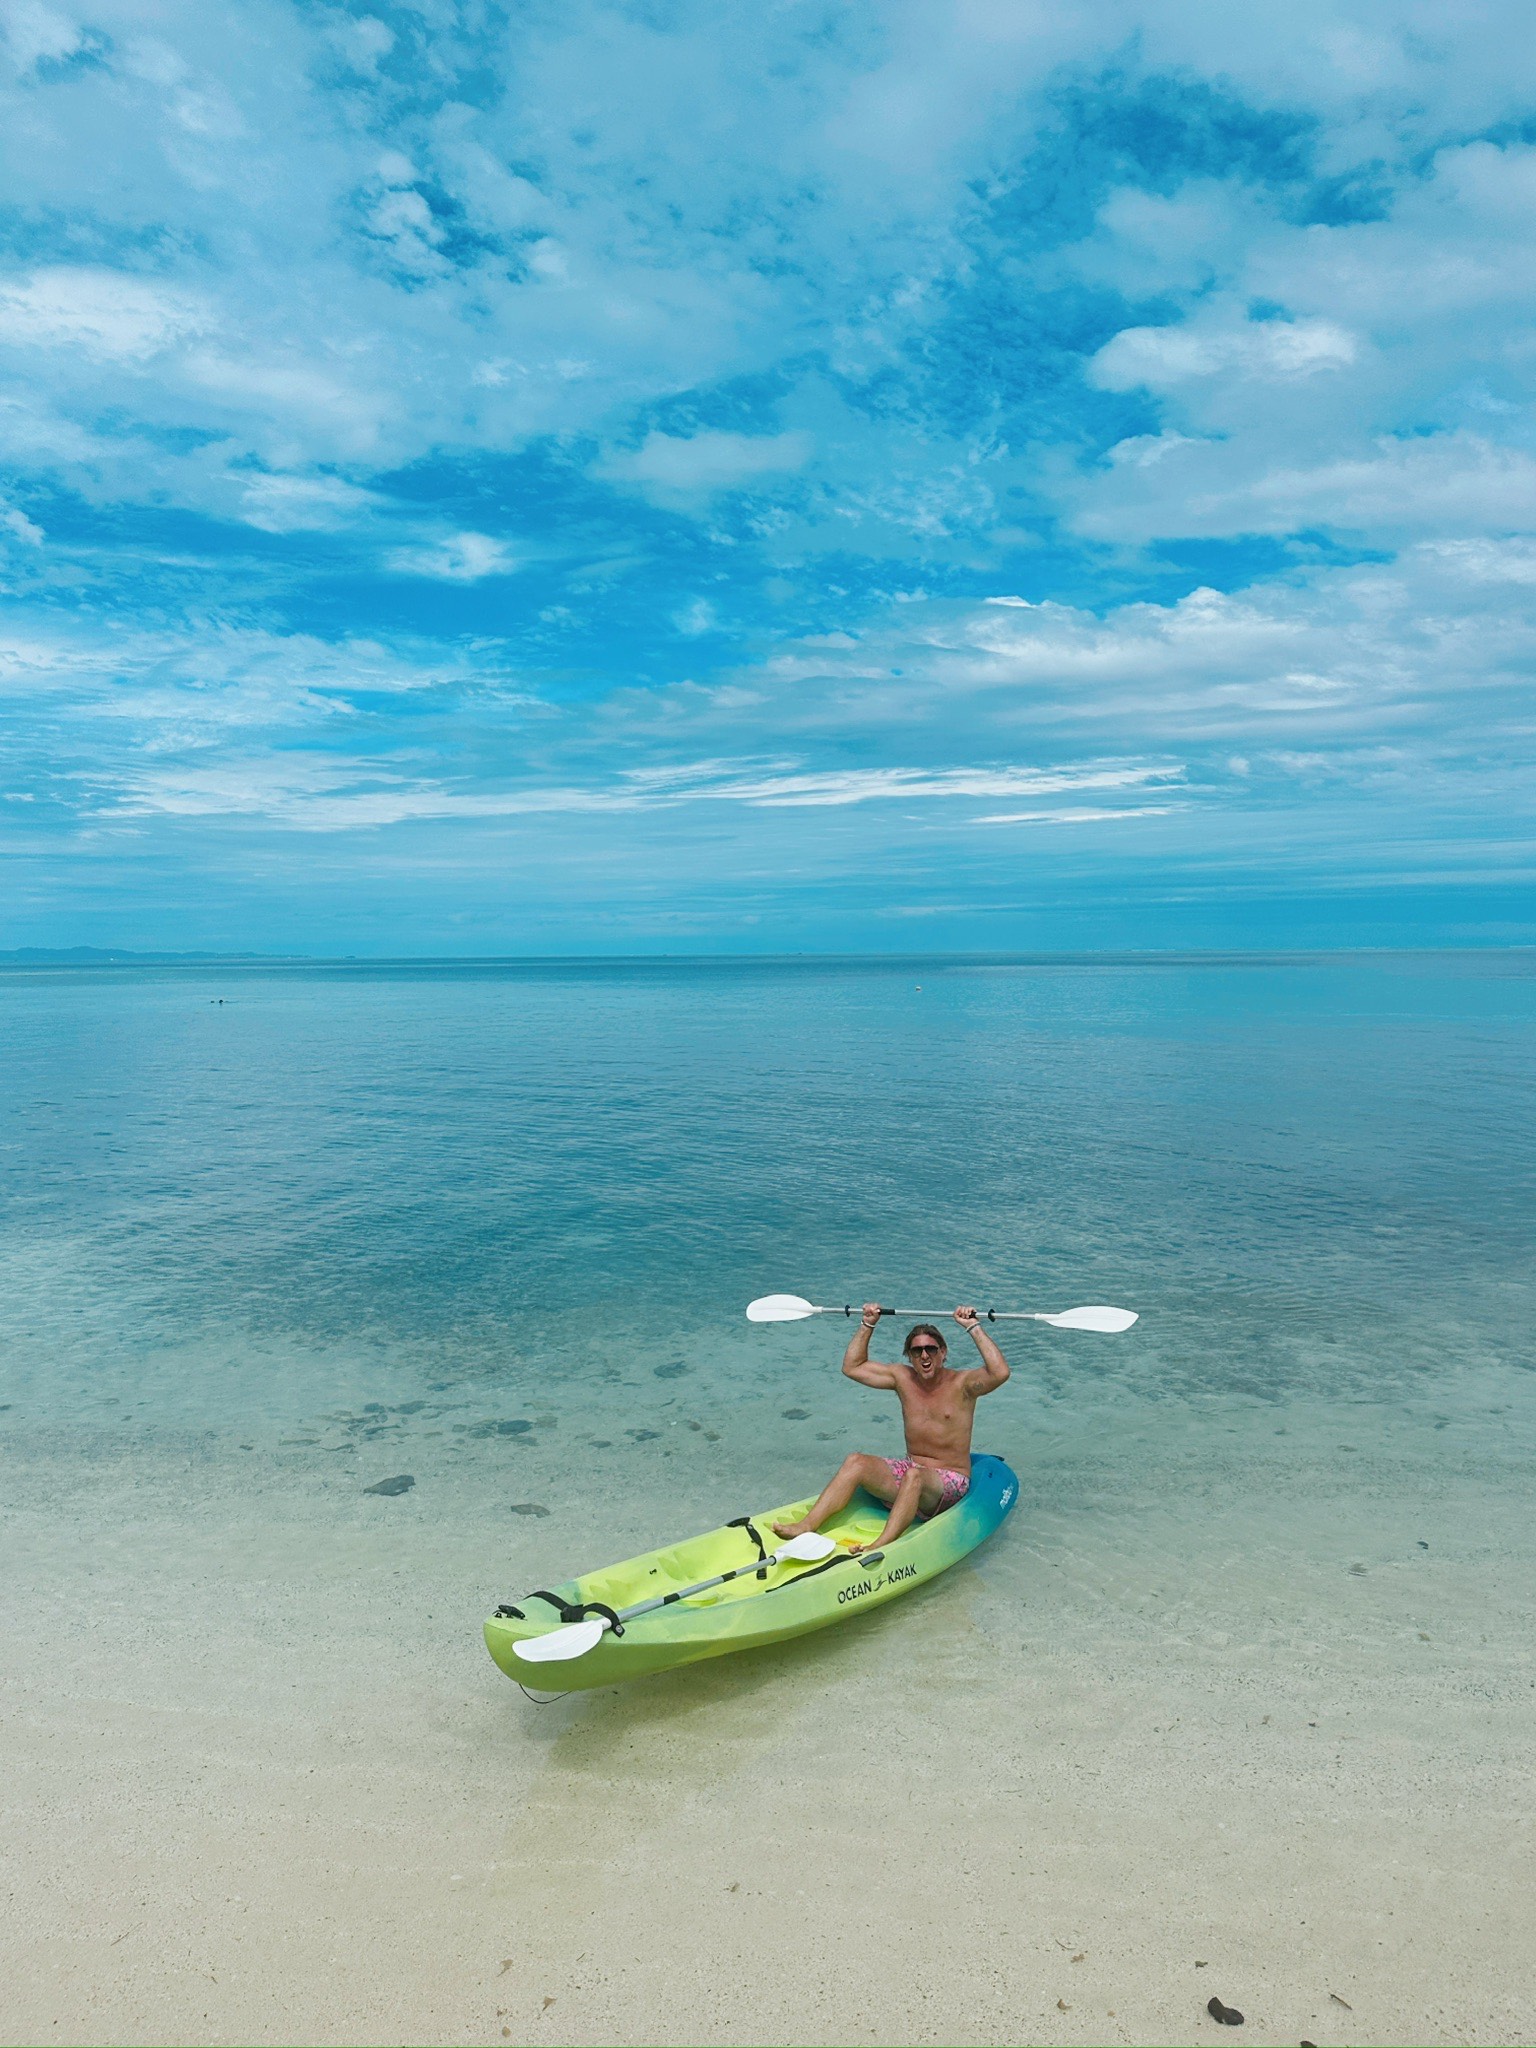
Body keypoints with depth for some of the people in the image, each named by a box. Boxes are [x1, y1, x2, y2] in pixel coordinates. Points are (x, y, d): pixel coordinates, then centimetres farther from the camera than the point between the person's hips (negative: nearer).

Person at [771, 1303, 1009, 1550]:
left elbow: (1000, 1373, -26)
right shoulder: (903, 1378, 7)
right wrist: (868, 1325, 6)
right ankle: (805, 1527, -29)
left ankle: (879, 1548, -51)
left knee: (914, 1476, -37)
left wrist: (974, 1328, -24)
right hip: (910, 1468, 5)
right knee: (855, 1461, -18)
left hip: (950, 1482, -5)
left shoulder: (962, 1383, -7)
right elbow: (852, 1367, 13)